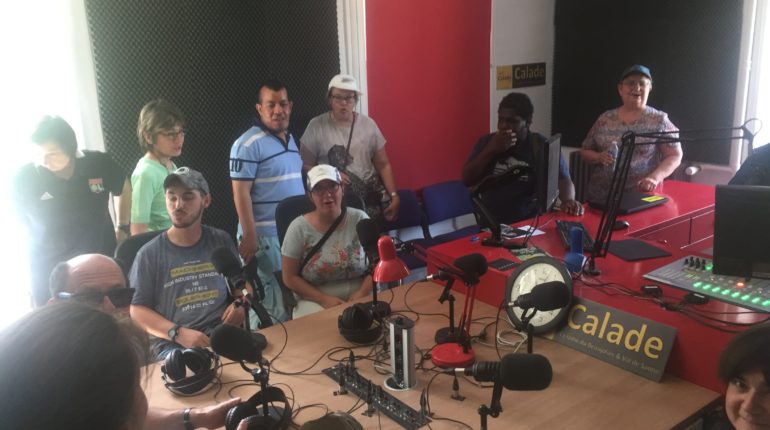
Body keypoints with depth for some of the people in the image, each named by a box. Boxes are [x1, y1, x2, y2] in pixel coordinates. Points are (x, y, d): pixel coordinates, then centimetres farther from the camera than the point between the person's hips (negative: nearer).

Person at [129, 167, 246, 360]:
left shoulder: (221, 241, 13)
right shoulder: (149, 253, 5)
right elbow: (137, 310, 1)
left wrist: (241, 304, 3)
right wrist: (179, 333, -13)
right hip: (173, 344, -2)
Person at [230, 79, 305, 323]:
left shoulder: (291, 139, 12)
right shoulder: (248, 144, -13)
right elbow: (241, 193, -16)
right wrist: (249, 237, -19)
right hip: (266, 236, -8)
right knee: (274, 305, -2)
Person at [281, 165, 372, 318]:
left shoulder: (359, 219, -1)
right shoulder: (299, 228, -5)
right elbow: (290, 277, -2)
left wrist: (362, 292, -13)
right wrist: (324, 299, -12)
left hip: (359, 296, 2)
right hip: (316, 301, -1)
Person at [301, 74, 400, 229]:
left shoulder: (368, 124, 7)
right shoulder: (316, 126, 0)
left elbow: (383, 164, 10)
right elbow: (305, 165, 3)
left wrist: (394, 195, 1)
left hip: (369, 194, 2)